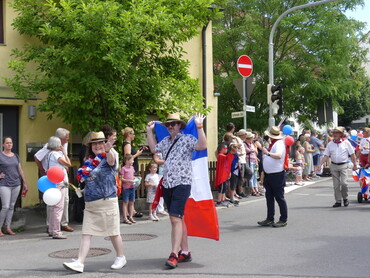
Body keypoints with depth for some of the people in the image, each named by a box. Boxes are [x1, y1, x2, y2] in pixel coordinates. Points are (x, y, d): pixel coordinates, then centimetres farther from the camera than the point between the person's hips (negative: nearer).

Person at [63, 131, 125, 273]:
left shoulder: (107, 158, -6)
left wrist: (108, 151, -52)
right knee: (86, 234, 0)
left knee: (113, 233, 6)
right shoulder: (89, 161, 12)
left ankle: (121, 257, 25)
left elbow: (111, 160, -30)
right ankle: (79, 263, -3)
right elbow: (81, 177, 17)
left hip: (107, 202, -6)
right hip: (90, 204, 6)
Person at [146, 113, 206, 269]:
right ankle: (185, 252, 20)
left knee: (175, 218, -16)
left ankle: (174, 255, -16)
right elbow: (153, 149, 33)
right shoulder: (166, 141, 16)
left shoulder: (187, 139, -4)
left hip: (182, 184, -7)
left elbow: (202, 146, -21)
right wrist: (149, 131, 29)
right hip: (167, 185, 8)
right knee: (178, 219, 12)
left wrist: (199, 127, -26)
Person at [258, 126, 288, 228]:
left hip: (277, 175, -9)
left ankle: (283, 220, 7)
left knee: (279, 198, -1)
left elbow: (279, 155, -33)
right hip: (269, 175, 9)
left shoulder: (279, 143, -14)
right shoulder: (272, 143, 14)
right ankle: (270, 219, 20)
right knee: (269, 197, 13)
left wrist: (267, 153, -37)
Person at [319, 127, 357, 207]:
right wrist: (320, 164, -6)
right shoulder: (330, 144, 7)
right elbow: (326, 156, 5)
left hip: (343, 165, -3)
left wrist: (355, 165, 3)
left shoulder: (346, 142, 0)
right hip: (333, 165, 3)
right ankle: (338, 201, 11)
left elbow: (352, 155, 4)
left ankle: (345, 198, 11)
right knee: (336, 185, 3)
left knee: (343, 183, -12)